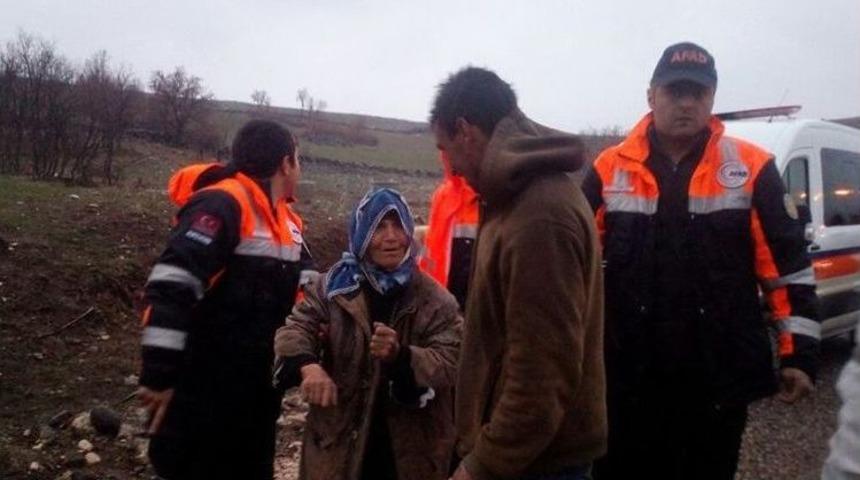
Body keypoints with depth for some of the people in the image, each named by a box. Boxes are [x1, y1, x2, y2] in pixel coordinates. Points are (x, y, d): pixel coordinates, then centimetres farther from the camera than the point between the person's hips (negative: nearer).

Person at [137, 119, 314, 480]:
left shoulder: (285, 219, 10)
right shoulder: (222, 204, -19)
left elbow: (305, 284, 16)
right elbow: (169, 289, -26)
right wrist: (159, 375, -27)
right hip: (204, 391, -9)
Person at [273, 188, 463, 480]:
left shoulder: (436, 300, -4)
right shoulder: (333, 286, 2)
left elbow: (450, 362, -12)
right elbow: (295, 328, -6)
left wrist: (400, 355, -32)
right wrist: (307, 366, -28)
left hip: (411, 449, 0)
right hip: (340, 442, 1)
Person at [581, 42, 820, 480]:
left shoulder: (751, 168, -2)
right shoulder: (611, 168, 0)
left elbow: (790, 264, 1)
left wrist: (799, 351, -1)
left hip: (718, 374, 0)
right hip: (627, 371, 1)